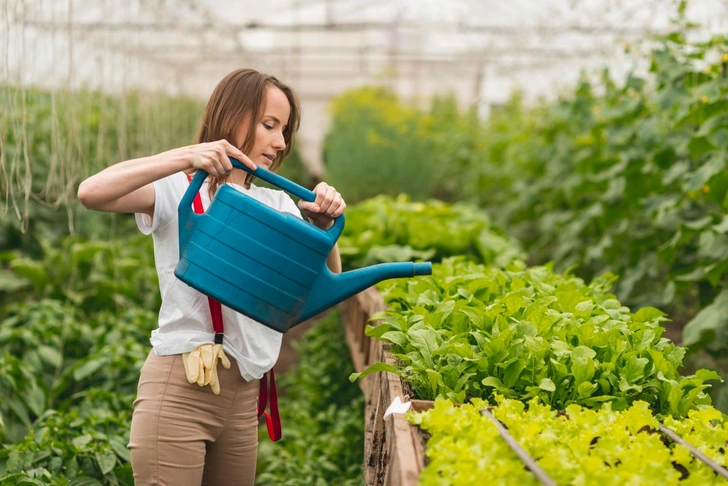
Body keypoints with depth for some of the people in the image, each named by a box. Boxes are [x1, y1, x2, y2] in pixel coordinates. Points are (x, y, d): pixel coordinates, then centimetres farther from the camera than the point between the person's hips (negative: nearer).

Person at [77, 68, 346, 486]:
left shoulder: (276, 204, 12)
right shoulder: (179, 190, -4)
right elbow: (91, 193, -22)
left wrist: (325, 226, -11)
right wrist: (186, 157, -27)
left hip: (245, 392, 6)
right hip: (180, 387, -6)